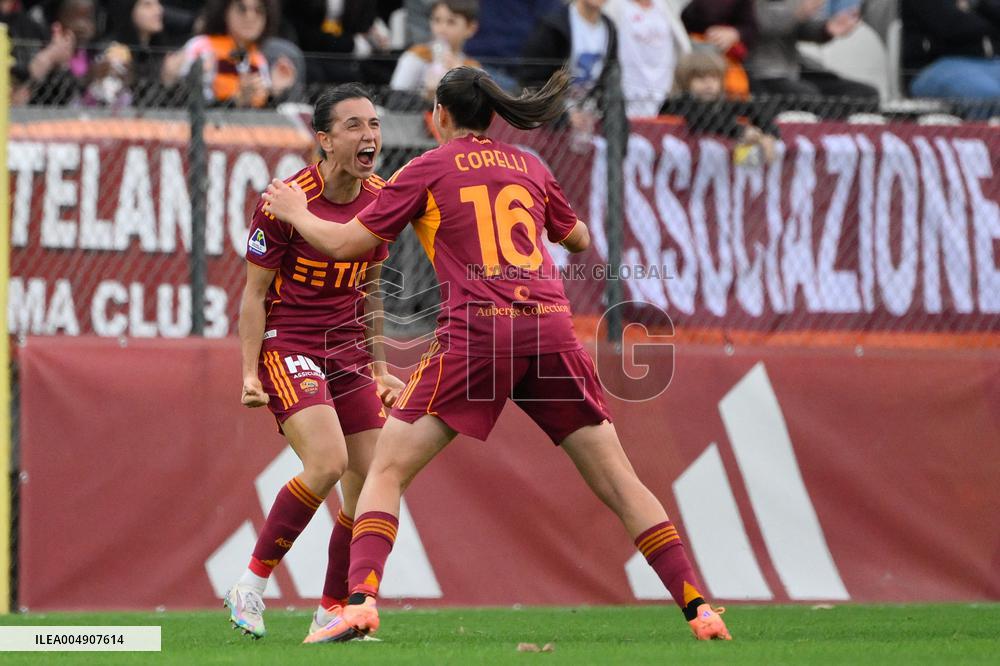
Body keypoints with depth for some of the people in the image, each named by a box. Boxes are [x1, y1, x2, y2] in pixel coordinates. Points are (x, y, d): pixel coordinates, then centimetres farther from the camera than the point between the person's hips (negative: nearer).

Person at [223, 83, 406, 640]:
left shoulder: (379, 198, 4)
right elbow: (255, 292, -8)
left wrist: (380, 369, 17)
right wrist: (250, 373, -14)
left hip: (349, 352, 6)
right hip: (288, 344, -6)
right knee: (328, 462, -26)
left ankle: (332, 613, 12)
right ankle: (253, 584, -10)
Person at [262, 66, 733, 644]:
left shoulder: (426, 171, 8)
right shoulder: (529, 167, 18)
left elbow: (345, 243, 10)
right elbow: (580, 239, 33)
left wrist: (297, 213, 28)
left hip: (476, 332, -3)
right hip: (552, 328, 3)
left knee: (387, 471, 3)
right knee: (618, 479, 7)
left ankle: (362, 601, -16)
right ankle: (698, 608, 0)